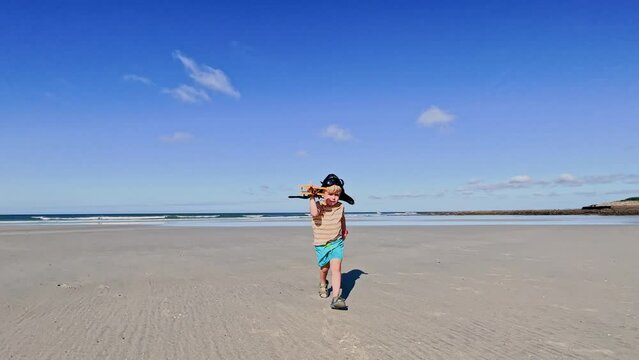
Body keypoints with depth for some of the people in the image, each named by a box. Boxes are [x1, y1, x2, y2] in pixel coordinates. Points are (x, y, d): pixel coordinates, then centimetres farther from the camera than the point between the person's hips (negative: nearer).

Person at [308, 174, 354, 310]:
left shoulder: (340, 207, -1)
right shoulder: (318, 205, -13)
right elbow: (314, 213, -38)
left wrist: (344, 229, 36)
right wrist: (312, 198, -32)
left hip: (337, 242, 1)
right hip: (321, 244, -1)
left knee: (336, 268, -14)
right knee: (324, 268, 15)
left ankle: (336, 298, -18)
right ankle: (323, 285, 48)